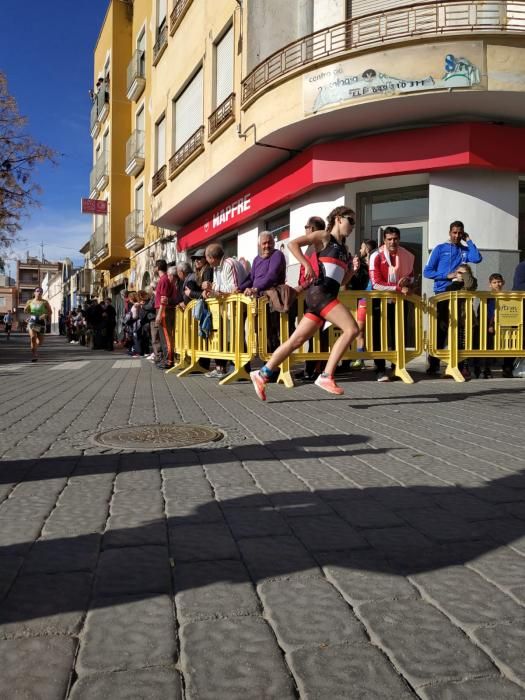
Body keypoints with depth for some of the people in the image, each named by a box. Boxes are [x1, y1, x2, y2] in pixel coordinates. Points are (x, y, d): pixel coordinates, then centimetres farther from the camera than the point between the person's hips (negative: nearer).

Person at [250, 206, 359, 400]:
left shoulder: (343, 249, 26)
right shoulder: (323, 236, 5)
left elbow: (341, 280, 27)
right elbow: (293, 244, -6)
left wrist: (352, 270, 10)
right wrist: (307, 265, -16)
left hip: (329, 296, 8)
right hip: (320, 292, -8)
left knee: (297, 340, 5)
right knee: (351, 329, -19)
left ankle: (262, 374, 10)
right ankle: (326, 376, -20)